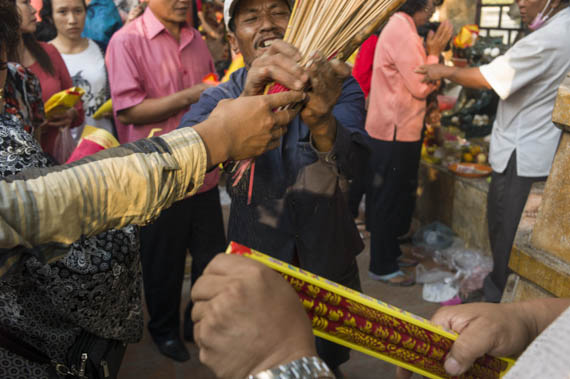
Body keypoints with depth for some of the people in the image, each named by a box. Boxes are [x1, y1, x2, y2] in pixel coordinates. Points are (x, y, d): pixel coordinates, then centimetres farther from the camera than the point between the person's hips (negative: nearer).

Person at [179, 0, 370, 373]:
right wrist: (246, 102, -49)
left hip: (330, 262, 1)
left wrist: (321, 121, -53)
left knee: (330, 363, 23)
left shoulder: (337, 88, -9)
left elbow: (352, 160, -29)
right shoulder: (221, 98, -8)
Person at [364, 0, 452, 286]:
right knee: (390, 200, 0)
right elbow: (421, 87, -18)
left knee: (397, 197, 19)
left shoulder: (399, 28, 14)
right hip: (396, 133, -10)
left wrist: (430, 51, 7)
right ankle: (381, 267, 12)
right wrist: (434, 53, -7)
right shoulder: (402, 32, -19)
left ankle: (390, 253, 33)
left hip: (394, 130, 10)